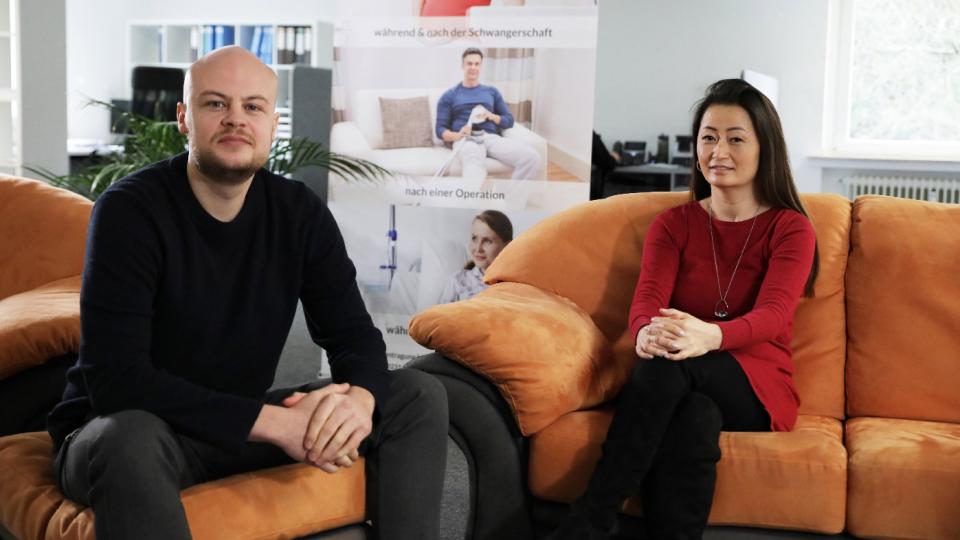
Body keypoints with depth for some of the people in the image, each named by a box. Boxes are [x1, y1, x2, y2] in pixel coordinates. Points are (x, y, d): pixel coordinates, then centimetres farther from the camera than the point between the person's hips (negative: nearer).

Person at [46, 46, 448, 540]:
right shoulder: (129, 210, -18)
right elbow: (116, 379, -26)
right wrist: (273, 423, -31)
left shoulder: (300, 212, -2)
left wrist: (360, 398, -28)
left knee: (420, 396, -4)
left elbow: (355, 336, -2)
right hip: (117, 433, -5)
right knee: (132, 438, -41)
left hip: (245, 425, 5)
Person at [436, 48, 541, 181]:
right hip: (465, 139, -3)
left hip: (492, 137, 3)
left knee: (532, 157, -28)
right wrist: (457, 135, -12)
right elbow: (440, 129, 12)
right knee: (474, 165, -44)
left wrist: (492, 116, 0)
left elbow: (509, 120, 23)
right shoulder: (449, 96, 20)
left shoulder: (492, 92, 28)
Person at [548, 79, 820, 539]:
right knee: (693, 419, -38)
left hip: (756, 389, -2)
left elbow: (773, 315, -16)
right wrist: (648, 330, -35)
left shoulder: (790, 228, 3)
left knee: (670, 362, -35)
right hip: (685, 390, 2)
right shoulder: (674, 224, 12)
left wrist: (709, 336, -41)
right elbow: (646, 299, -7)